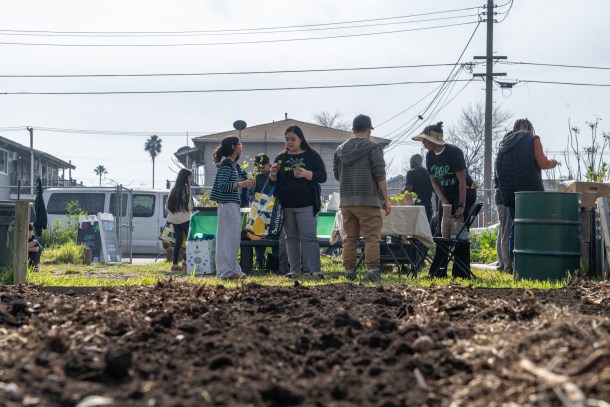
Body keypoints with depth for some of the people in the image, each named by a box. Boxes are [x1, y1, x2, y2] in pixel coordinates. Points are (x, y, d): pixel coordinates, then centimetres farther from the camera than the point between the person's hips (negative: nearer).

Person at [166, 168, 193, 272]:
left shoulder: (174, 189, 12)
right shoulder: (186, 188, -10)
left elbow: (167, 205, 11)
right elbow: (189, 205, -13)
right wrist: (190, 209, 7)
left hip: (174, 219, 7)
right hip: (184, 218, -7)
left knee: (178, 241, 8)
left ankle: (175, 264, 5)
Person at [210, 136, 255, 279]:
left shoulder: (231, 163, 18)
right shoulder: (226, 163, -12)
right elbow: (221, 186, -20)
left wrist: (242, 184, 17)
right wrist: (240, 184, -21)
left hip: (232, 204, 10)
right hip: (227, 204, -10)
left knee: (233, 238, 12)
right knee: (228, 237, -8)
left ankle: (233, 269, 16)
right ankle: (226, 271, -6)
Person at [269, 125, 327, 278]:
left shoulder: (312, 156, 3)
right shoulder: (281, 158, 13)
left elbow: (322, 177, -4)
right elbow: (273, 181, 15)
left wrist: (306, 174, -21)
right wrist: (273, 174, -8)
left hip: (306, 205, -4)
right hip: (286, 206, 4)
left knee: (309, 237, -9)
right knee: (291, 238, 6)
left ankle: (314, 270, -11)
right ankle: (294, 270, 9)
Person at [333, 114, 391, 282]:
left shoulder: (340, 150, 13)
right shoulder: (373, 147, -3)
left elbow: (336, 175, 21)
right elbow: (380, 176, -6)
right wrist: (386, 200, -3)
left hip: (346, 200, 5)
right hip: (368, 199, -5)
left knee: (350, 237, 9)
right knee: (372, 237, -5)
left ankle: (349, 270, 7)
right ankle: (372, 269, -14)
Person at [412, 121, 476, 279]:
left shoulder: (454, 152, -20)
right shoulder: (430, 156, 0)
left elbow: (462, 180, -21)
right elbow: (434, 181, 4)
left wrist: (461, 206, -25)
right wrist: (443, 201, -11)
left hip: (464, 194, -7)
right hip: (445, 196, 7)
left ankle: (461, 273, -6)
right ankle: (438, 271, 6)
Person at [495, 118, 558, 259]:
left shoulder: (504, 143, 16)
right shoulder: (533, 139, -1)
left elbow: (498, 169, 17)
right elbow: (542, 163, -7)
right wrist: (553, 163, 12)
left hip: (509, 193, 6)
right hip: (530, 190, -6)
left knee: (516, 227, 10)